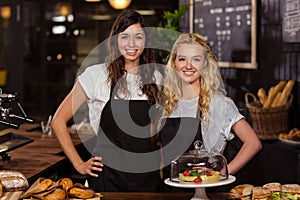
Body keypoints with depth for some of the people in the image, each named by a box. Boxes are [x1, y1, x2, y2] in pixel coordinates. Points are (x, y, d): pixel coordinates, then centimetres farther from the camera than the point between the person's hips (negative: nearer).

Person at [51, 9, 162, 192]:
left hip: (148, 175, 4)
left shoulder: (155, 77, 4)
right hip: (108, 175, -3)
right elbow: (58, 121, -4)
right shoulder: (96, 75, -8)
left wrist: (162, 164, 8)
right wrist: (79, 165, -5)